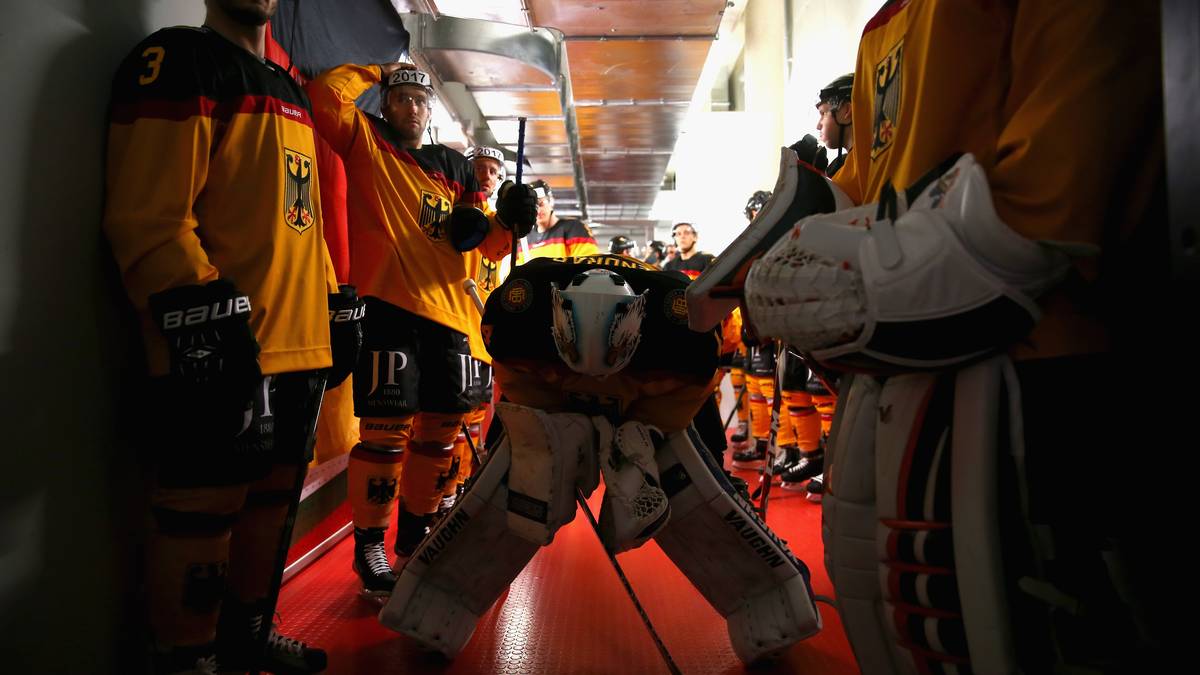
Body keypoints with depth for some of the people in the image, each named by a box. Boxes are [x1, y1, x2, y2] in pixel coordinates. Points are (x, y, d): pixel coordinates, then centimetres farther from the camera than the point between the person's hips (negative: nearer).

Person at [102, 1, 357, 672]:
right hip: (219, 358, -9)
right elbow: (150, 214, -14)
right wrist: (206, 319, -21)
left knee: (272, 502, 17)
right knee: (202, 515, 1)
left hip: (302, 352, 9)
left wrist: (339, 311, 19)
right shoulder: (178, 62, -3)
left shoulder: (293, 92, 23)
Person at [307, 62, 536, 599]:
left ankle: (414, 533, 27)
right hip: (388, 303, -5)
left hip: (449, 310, 5)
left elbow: (483, 243, 18)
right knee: (388, 428, -9)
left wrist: (506, 221, -2)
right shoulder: (366, 143, 11)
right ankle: (369, 545, 8)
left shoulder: (456, 166, 21)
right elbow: (325, 92, -7)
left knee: (442, 430, 10)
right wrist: (374, 72, 9)